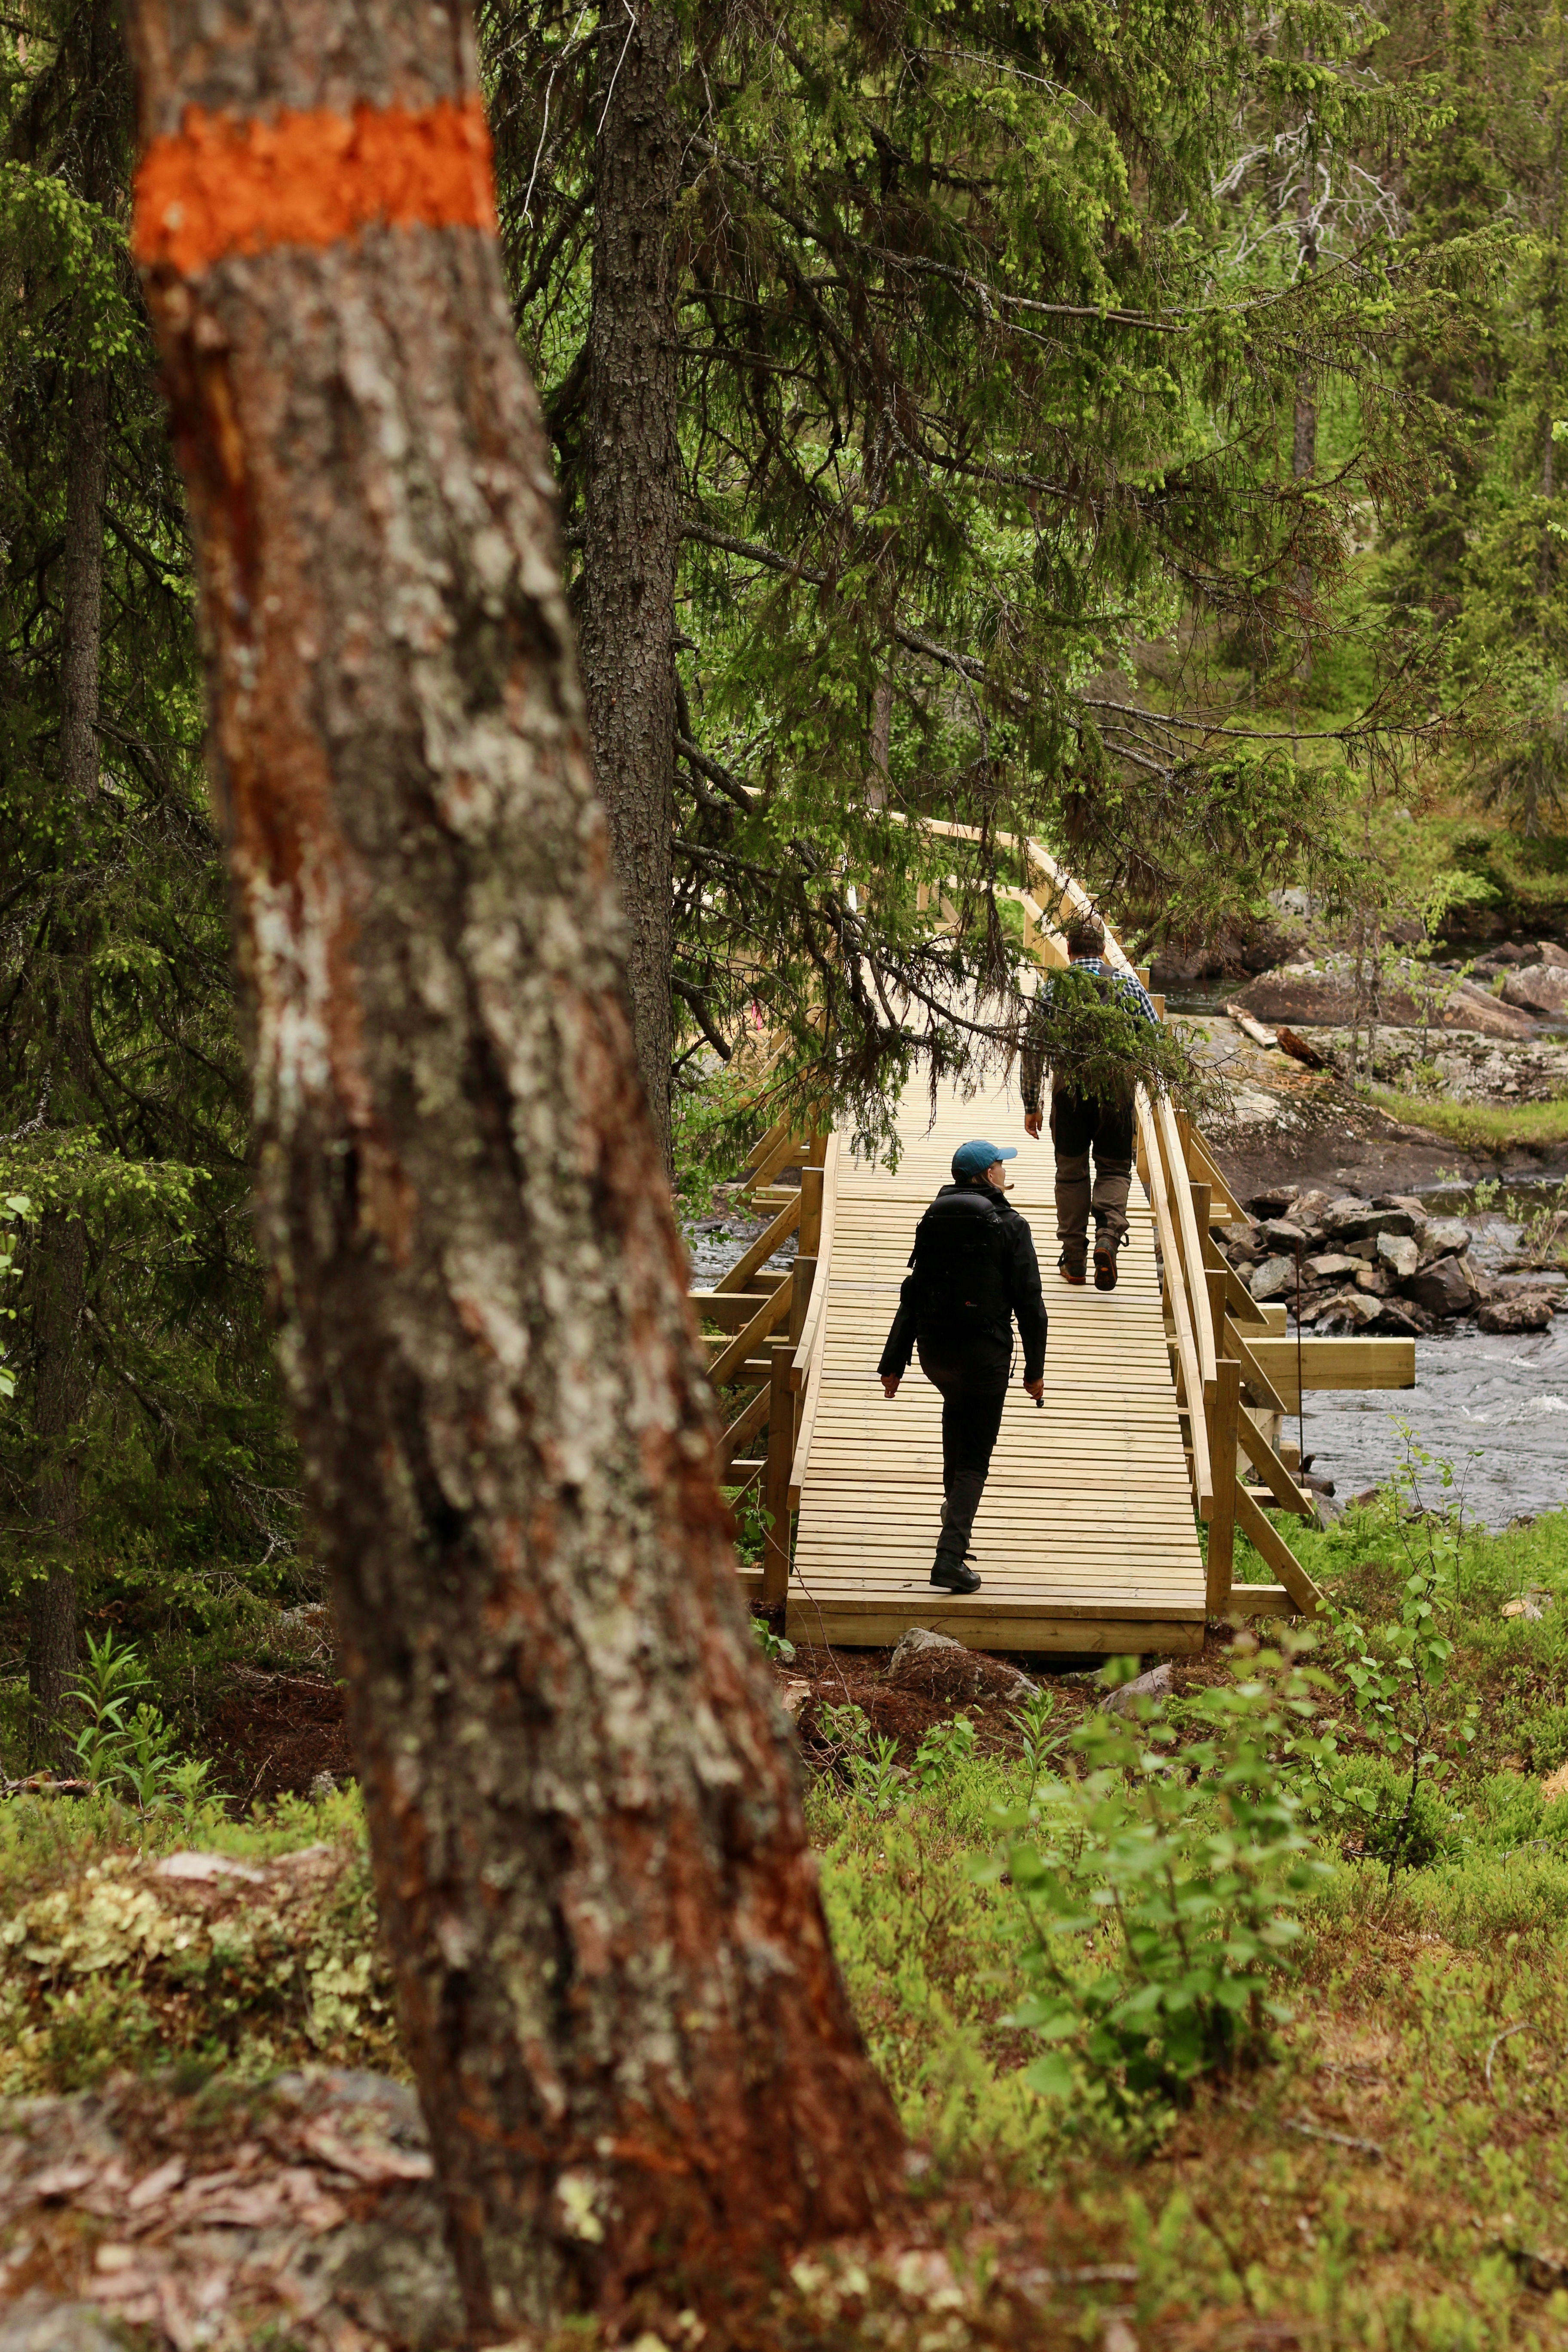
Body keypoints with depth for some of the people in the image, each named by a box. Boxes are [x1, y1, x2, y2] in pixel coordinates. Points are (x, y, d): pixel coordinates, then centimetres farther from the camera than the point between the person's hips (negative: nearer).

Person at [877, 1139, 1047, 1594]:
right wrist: (1035, 1369, 0)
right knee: (975, 1458, 1)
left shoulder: (932, 1221, 6)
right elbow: (1029, 1302, -7)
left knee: (956, 1407, 37)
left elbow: (912, 1296, 8)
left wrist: (894, 1363, 11)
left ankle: (954, 1500, 46)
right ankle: (950, 1557, -12)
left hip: (933, 1351, 5)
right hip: (984, 1352, -5)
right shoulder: (1010, 1226, -6)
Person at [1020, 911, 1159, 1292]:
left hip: (1069, 1090, 0)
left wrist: (1031, 1106, 9)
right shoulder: (1128, 984, 1)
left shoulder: (1052, 990, 1)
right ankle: (1108, 1236, -14)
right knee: (1114, 1169, 13)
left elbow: (1032, 1051, 2)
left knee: (1071, 1172, 15)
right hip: (1118, 1089, 0)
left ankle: (1074, 1259, 18)